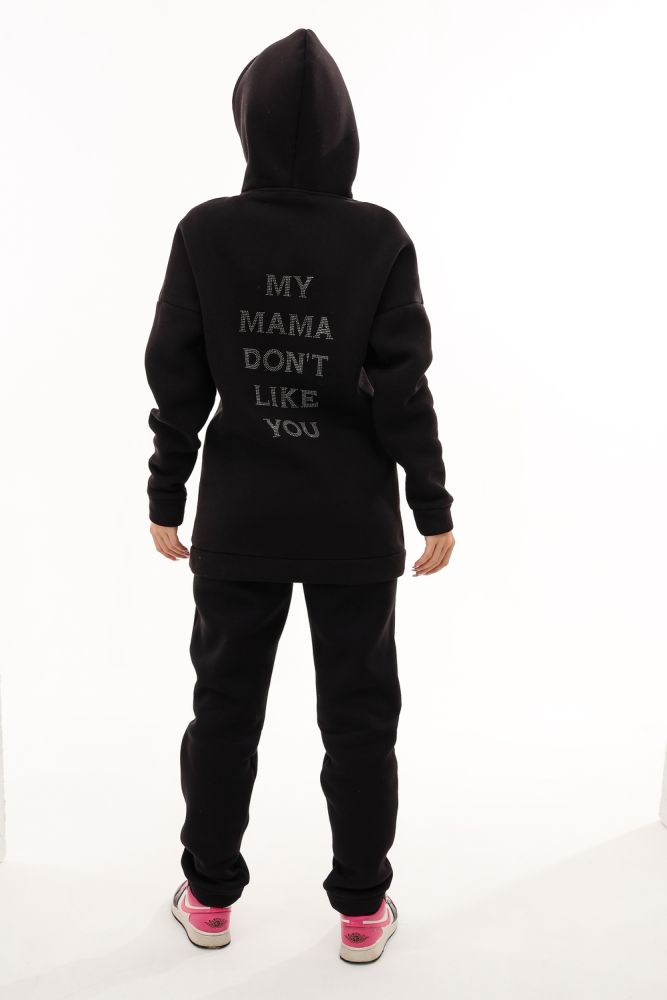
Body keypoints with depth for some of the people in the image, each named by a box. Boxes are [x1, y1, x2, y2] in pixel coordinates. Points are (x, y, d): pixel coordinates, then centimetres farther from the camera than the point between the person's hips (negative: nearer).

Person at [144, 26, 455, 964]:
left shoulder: (205, 232, -5)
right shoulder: (379, 238, -8)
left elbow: (177, 381, -4)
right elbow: (402, 390, -9)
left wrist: (165, 498, 7)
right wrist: (434, 508, 0)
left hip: (237, 521, 2)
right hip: (354, 524, -1)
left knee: (224, 707, 16)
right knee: (360, 716, 12)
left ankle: (209, 896, 32)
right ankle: (362, 909, 26)